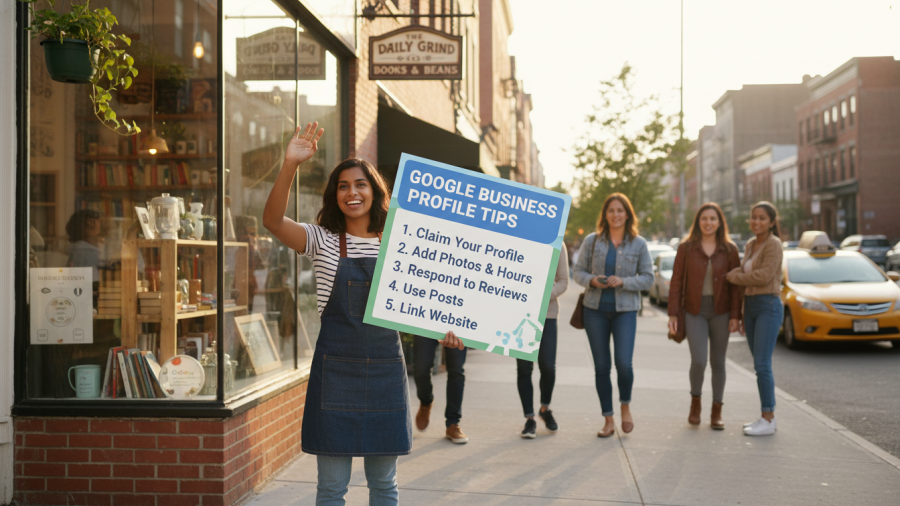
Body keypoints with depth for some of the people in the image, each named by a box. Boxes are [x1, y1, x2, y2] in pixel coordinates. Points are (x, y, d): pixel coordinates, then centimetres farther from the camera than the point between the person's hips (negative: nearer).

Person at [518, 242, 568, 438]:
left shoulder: (557, 245, 0)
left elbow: (563, 281, 2)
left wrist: (546, 295, -16)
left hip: (546, 311, 0)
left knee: (548, 366, -3)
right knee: (524, 367, 1)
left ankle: (545, 409, 24)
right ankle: (530, 419, 13)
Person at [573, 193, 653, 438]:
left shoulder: (638, 244, 2)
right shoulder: (592, 241, 4)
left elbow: (648, 277, 1)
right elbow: (578, 271, 6)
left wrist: (623, 282, -14)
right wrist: (592, 280, -15)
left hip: (625, 310, -1)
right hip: (596, 309, 1)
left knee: (623, 363, -13)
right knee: (602, 367, 4)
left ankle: (625, 406, 16)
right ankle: (608, 419, 15)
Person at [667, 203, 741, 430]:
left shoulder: (729, 249, 3)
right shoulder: (686, 248, 2)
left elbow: (735, 285, 2)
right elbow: (676, 282, 1)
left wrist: (735, 315, -5)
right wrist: (673, 313, -4)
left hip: (720, 312, 1)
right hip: (694, 311, -1)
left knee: (718, 362, 6)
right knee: (698, 361, -11)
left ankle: (716, 412, 18)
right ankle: (695, 403, 14)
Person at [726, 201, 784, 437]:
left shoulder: (773, 244, -9)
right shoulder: (750, 245, 15)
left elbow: (763, 276, -20)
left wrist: (733, 276, -7)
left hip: (768, 306, -8)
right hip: (750, 306, 8)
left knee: (762, 364, -11)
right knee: (760, 365, 9)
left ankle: (769, 419, -7)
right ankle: (767, 417, 14)